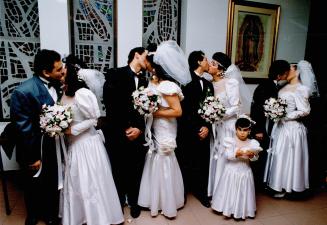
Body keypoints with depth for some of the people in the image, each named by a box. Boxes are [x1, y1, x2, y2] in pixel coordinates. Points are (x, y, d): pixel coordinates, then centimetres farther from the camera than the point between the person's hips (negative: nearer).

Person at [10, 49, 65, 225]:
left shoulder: (57, 84, -8)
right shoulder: (23, 92, -25)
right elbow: (23, 129, -21)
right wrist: (31, 158, -15)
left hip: (54, 148, 5)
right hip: (36, 151, -5)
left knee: (52, 184, 23)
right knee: (34, 187, 21)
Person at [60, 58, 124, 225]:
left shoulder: (82, 94, -19)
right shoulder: (66, 94, 4)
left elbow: (93, 119, -16)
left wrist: (72, 130, -18)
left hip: (87, 143, -8)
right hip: (74, 144, 8)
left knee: (90, 182, 6)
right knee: (75, 182, 19)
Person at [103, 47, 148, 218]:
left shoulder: (144, 81, 11)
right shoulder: (116, 74, -5)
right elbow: (110, 103, -12)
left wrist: (140, 128, -9)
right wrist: (124, 128, -12)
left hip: (137, 134, 4)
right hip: (118, 133, -3)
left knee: (135, 171, 13)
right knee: (118, 171, 13)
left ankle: (133, 201, 36)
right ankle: (119, 202, 36)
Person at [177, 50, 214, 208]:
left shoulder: (208, 84, 14)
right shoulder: (187, 81, -8)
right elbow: (185, 109, -12)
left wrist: (207, 127, -4)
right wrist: (196, 129, -11)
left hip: (203, 130, 5)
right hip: (188, 130, -5)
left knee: (203, 163, 9)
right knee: (186, 163, 7)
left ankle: (201, 193, 26)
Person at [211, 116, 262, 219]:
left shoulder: (252, 143, -5)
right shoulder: (231, 141, -10)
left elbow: (255, 158, -10)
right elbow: (227, 155, -18)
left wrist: (252, 155, -31)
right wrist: (236, 154, -35)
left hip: (245, 172, 1)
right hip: (232, 171, -1)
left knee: (243, 192, 11)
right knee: (230, 191, 10)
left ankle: (242, 211, 29)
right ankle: (229, 209, 29)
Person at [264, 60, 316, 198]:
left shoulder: (300, 89, -13)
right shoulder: (285, 87, 9)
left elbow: (305, 111, -16)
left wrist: (285, 116, -17)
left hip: (291, 127, -7)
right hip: (281, 126, 8)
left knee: (287, 156, 3)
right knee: (279, 155, 13)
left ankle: (285, 187, 18)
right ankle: (278, 184, 26)